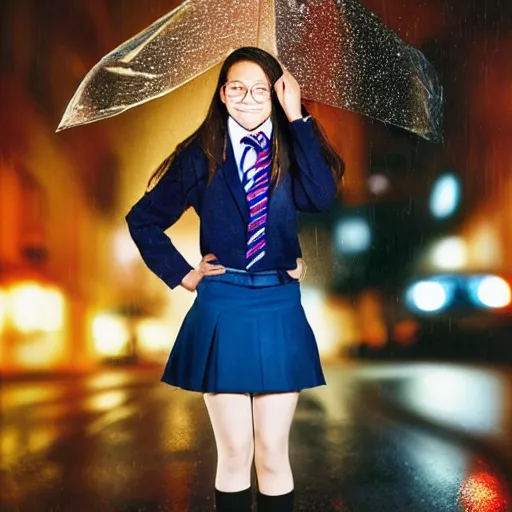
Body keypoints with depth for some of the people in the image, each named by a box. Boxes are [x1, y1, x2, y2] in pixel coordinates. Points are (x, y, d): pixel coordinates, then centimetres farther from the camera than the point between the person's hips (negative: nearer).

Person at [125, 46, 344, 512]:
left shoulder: (292, 151, 5)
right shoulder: (203, 155, 3)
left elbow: (322, 197, -17)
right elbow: (143, 219, 11)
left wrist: (296, 117, -14)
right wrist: (182, 274, 3)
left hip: (279, 310, 1)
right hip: (222, 309, 0)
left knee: (273, 454, 6)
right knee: (234, 453, 7)